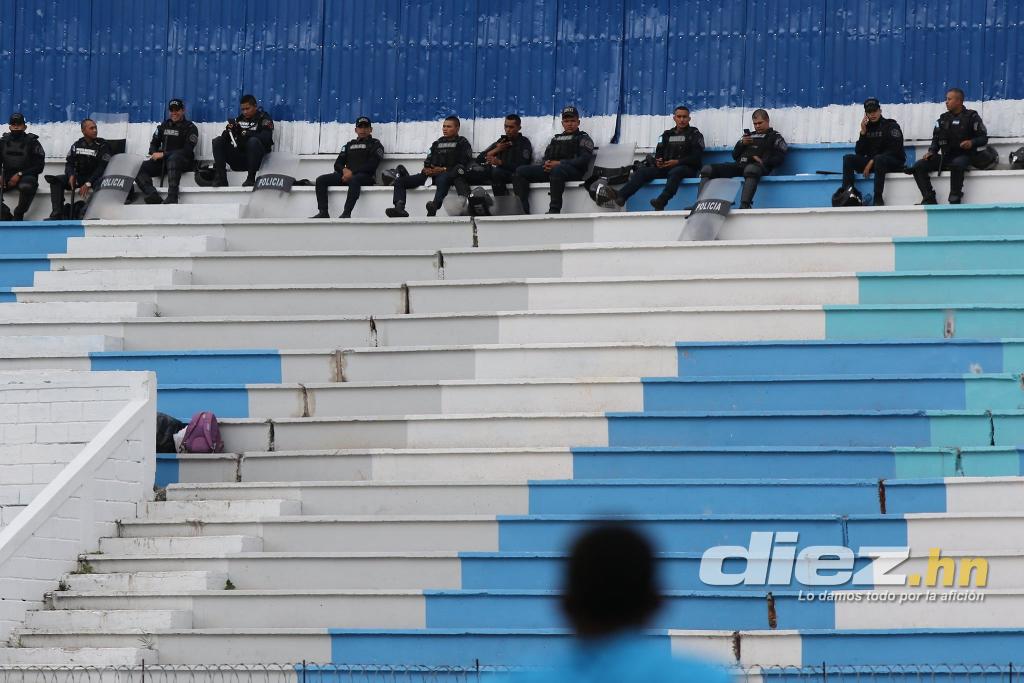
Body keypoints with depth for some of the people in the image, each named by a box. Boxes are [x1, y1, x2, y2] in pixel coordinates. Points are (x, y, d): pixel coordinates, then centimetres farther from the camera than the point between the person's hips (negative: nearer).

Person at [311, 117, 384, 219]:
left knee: (354, 180, -42)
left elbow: (372, 165, -5)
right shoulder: (349, 144, 27)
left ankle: (346, 213, -50)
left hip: (365, 176, -6)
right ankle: (323, 212, -23)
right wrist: (344, 170, -5)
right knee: (321, 180, -13)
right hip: (346, 175, 6)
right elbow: (337, 164, 20)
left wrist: (352, 172, -14)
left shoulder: (375, 144, 10)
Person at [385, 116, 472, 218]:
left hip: (449, 174, -7)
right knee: (399, 181, -11)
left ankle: (434, 208, -69)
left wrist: (444, 170, -12)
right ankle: (399, 208, -34)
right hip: (431, 174, 7)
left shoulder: (462, 143, 12)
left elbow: (464, 165, -1)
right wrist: (426, 169, 4)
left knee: (442, 179, -46)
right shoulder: (437, 143, 31)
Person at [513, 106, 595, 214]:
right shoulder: (556, 138, 32)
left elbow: (583, 160, -5)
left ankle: (554, 210, -45)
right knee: (520, 171, -10)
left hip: (574, 171, -7)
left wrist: (559, 163, -13)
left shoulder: (583, 138, 12)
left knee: (557, 170, -43)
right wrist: (547, 164, -3)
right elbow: (546, 157, 24)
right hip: (549, 169, 7)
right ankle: (523, 210, -22)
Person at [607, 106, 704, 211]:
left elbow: (696, 158, -5)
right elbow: (659, 153, 19)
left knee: (674, 172, -40)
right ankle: (620, 196, -35)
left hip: (688, 169, -5)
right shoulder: (667, 135, 22)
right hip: (666, 168, 5)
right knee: (643, 171, -16)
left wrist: (677, 162, -17)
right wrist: (657, 161, -5)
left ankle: (661, 202, -62)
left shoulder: (694, 134, 6)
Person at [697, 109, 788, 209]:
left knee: (751, 169, -46)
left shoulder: (774, 136, 16)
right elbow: (734, 155, 30)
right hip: (739, 165, 7)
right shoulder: (750, 135, 33)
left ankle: (744, 205, -61)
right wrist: (742, 143, 11)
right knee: (707, 169, -10)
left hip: (755, 166, -7)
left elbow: (780, 158, 2)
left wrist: (763, 162, -13)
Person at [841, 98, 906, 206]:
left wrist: (872, 162, -19)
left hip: (894, 162, -5)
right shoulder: (867, 127, 12)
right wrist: (863, 132, -5)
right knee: (848, 159, -13)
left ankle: (878, 199, -43)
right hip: (871, 161, 6)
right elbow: (859, 152, 6)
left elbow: (893, 151, -13)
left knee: (879, 159, -39)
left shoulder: (891, 126, -2)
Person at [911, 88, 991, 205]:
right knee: (919, 166, -13)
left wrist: (972, 143, -22)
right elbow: (936, 139, 18)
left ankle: (954, 200, -35)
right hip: (945, 157, 6)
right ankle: (929, 199, -19)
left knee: (957, 164, -42)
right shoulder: (943, 119, 14)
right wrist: (931, 151, -1)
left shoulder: (971, 116, -1)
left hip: (964, 156, -6)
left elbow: (983, 138, -2)